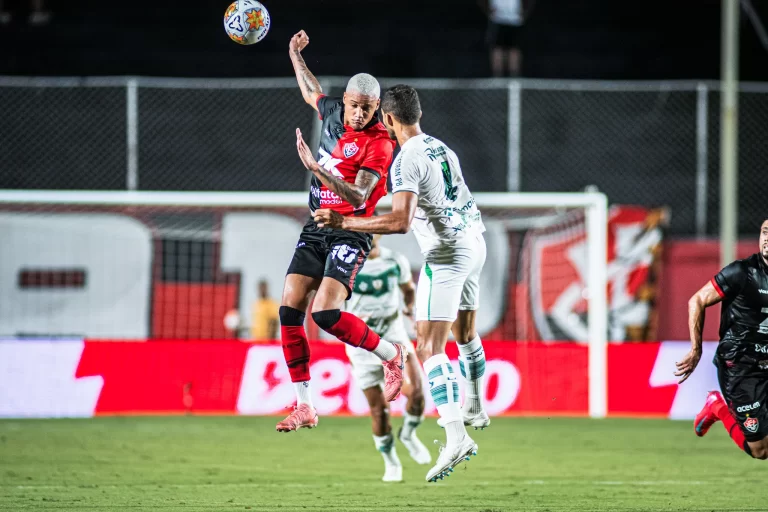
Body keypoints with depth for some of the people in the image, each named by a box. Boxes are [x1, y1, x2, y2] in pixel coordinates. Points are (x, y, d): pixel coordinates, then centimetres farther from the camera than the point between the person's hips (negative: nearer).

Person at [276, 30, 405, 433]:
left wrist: (318, 168, -36)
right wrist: (295, 54, 33)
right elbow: (310, 92, 31)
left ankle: (392, 355, 4)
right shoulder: (332, 113, 6)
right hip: (316, 228, 7)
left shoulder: (379, 143, -14)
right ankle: (304, 408, -2)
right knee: (290, 310, -5)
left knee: (326, 314, -22)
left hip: (350, 231, -7)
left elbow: (358, 196, -25)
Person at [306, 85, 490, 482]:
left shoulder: (407, 161, -15)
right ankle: (474, 409, 47)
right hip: (474, 244, 9)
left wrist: (343, 222, -23)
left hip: (446, 255, -9)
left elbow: (400, 221, -26)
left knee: (430, 349, -14)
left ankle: (456, 436, -28)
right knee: (464, 334, 29)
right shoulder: (441, 148, 12)